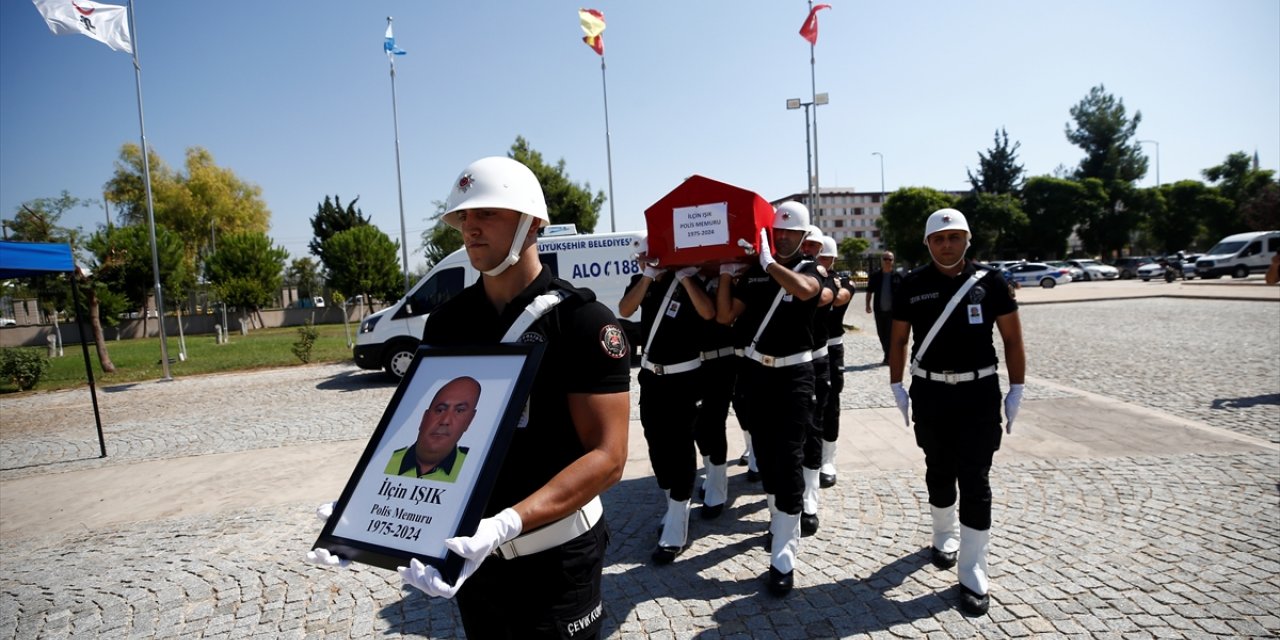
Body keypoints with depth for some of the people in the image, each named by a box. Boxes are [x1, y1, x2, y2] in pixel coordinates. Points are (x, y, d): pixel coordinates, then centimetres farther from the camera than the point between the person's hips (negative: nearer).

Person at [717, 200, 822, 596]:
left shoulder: (808, 270, -2)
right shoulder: (753, 273, 6)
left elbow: (804, 290, -28)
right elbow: (725, 316, 2)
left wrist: (769, 262, -21)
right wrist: (726, 273, -5)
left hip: (793, 375, -3)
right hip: (754, 373, 4)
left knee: (788, 462, -5)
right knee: (764, 455, 15)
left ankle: (783, 558, 0)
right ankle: (779, 520, 39)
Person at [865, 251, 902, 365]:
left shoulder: (898, 276, 0)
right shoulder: (875, 276, 6)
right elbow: (869, 291, 10)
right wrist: (868, 305, 2)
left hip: (893, 310, -3)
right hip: (879, 310, 3)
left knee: (890, 334, -4)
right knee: (881, 334, 10)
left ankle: (888, 358, 2)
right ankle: (888, 356, 25)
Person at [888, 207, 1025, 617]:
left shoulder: (989, 282, -3)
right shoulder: (912, 286, -1)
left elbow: (1012, 338, 2)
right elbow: (899, 340, 6)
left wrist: (1016, 391, 0)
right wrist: (896, 386, 1)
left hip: (979, 393, -1)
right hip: (930, 393, 1)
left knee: (975, 481, 0)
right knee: (939, 472, 15)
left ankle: (973, 574, 8)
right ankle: (945, 536, 40)